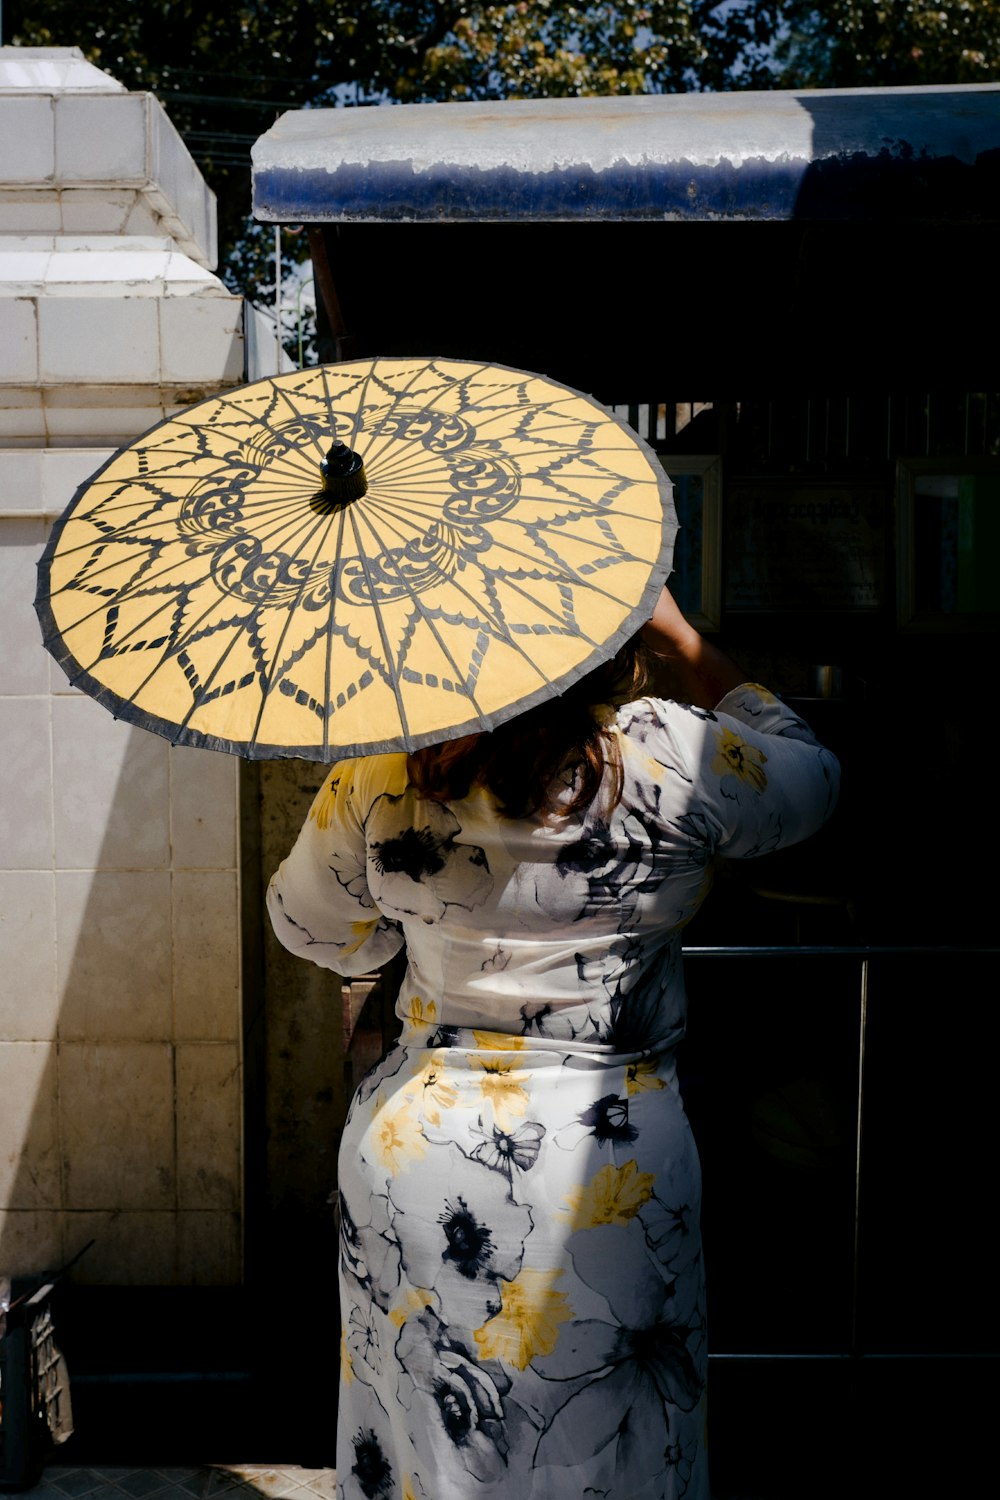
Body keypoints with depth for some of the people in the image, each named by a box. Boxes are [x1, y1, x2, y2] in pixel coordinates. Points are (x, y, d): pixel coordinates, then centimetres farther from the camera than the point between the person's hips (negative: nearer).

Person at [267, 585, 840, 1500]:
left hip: (413, 1143, 3)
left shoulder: (379, 772, -10)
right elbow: (809, 778, 6)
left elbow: (309, 925, 8)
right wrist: (681, 637, 9)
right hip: (605, 1165, -2)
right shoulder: (672, 758, -17)